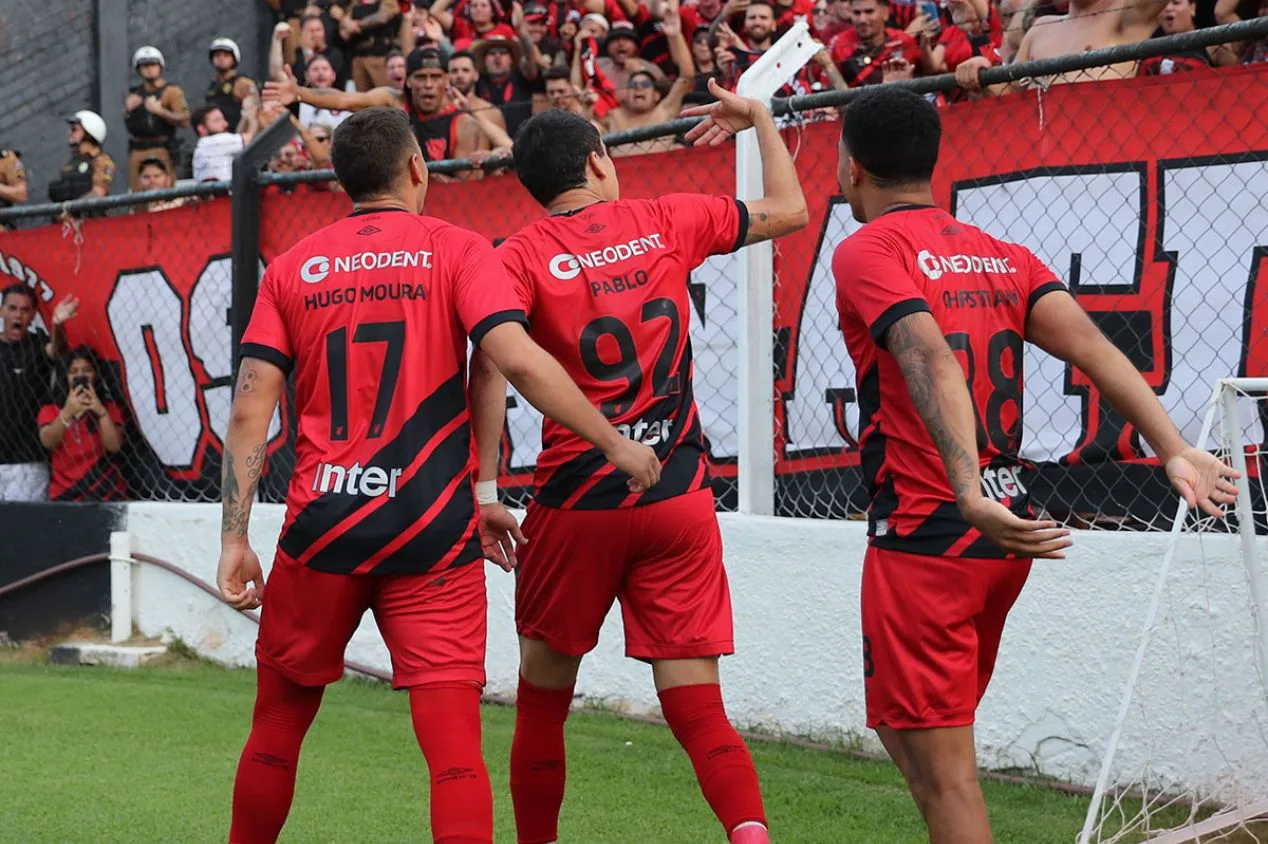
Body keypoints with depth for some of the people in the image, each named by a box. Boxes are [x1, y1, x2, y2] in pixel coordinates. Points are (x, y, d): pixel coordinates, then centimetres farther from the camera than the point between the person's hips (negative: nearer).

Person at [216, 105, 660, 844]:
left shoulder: (292, 269, 9)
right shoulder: (457, 250, 1)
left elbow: (250, 412, 2)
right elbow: (519, 362, -13)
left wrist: (235, 540, 3)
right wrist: (617, 443, -4)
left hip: (322, 529, 3)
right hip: (433, 534, -3)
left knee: (278, 724, 19)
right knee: (454, 743, -5)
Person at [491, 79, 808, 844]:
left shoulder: (522, 256, -4)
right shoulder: (666, 222, 4)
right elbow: (790, 210, 17)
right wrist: (761, 119, 30)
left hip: (576, 503, -1)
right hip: (679, 498, 2)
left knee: (543, 703, 17)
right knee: (698, 711, 0)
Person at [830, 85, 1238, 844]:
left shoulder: (867, 252, -7)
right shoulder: (1000, 254, 13)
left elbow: (932, 364, -25)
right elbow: (1089, 344, -2)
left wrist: (970, 494, -37)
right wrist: (1174, 450, -12)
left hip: (923, 536, -7)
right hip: (1003, 538, 8)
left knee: (942, 773, -2)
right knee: (909, 730, 24)